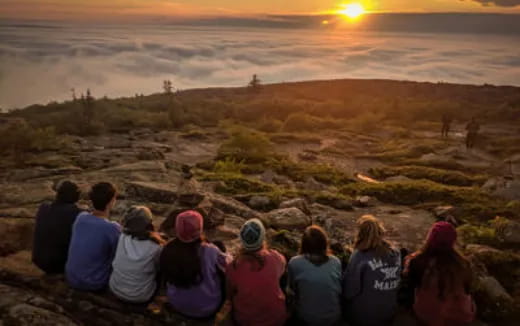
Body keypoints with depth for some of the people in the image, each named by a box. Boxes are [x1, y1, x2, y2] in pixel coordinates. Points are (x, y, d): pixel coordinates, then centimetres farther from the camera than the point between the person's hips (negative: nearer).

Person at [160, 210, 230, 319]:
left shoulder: (168, 250, -23)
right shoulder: (210, 252, -33)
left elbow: (167, 278, -1)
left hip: (177, 305, 4)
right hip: (207, 309, -3)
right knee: (223, 270, 18)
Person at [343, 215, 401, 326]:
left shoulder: (360, 256, -24)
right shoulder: (396, 254, -7)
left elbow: (349, 292, -17)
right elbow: (398, 285, 7)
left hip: (362, 316, -5)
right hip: (389, 314, 5)